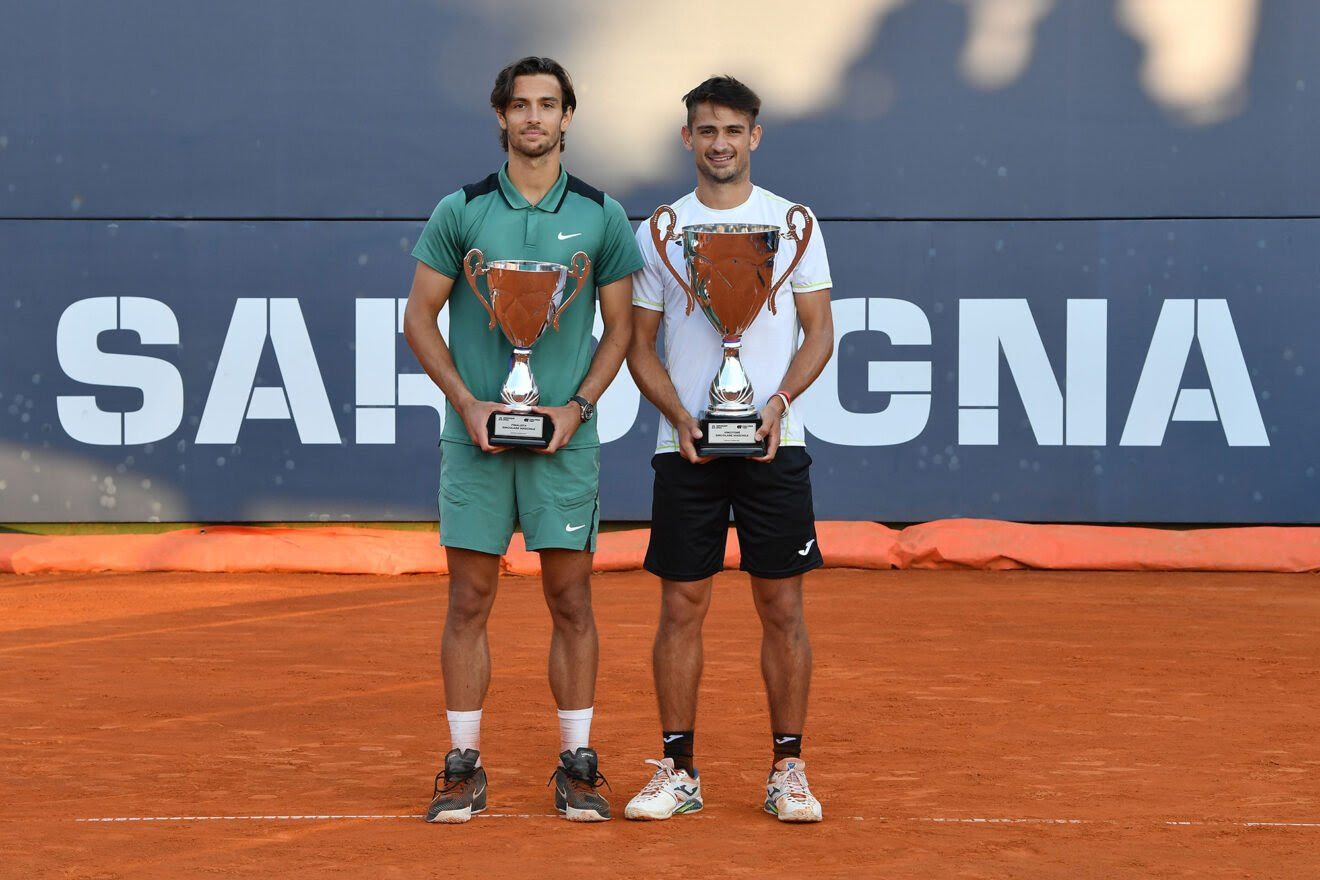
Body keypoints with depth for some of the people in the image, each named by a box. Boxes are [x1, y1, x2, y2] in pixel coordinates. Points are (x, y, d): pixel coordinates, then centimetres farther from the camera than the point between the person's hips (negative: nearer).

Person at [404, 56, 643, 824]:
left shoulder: (603, 218, 4)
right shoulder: (460, 211, 2)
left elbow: (620, 327, 7)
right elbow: (420, 316, 4)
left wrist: (577, 406, -7)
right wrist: (468, 402, -7)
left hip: (565, 438, 0)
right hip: (476, 437, 0)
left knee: (571, 601, 3)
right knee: (470, 601, 2)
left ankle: (579, 766, 10)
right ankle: (464, 766, 9)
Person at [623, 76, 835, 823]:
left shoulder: (793, 222, 4)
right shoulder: (660, 230, 7)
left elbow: (820, 334, 4)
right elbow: (641, 345, 8)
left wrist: (778, 404, -13)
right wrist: (682, 417, -9)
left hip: (774, 446, -1)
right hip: (685, 447, 1)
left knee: (782, 607, 1)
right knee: (682, 607, 2)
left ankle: (789, 771, 8)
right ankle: (678, 772, 9)